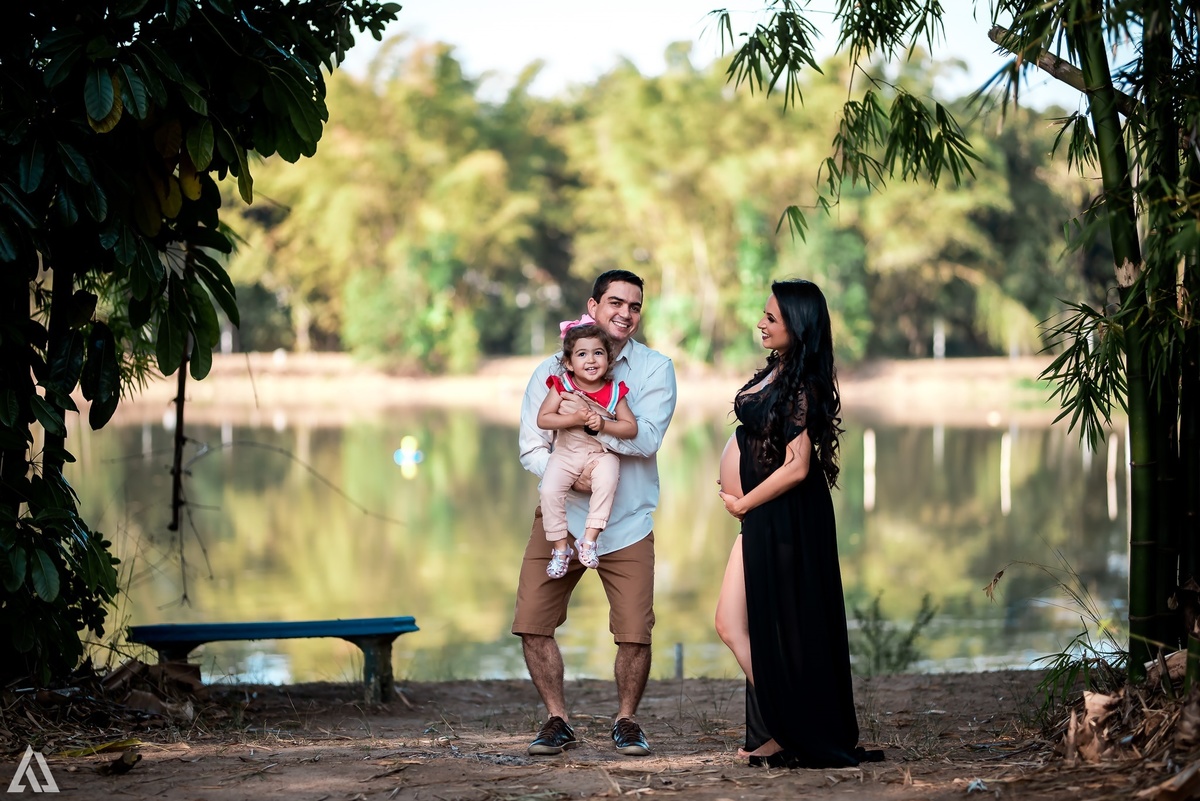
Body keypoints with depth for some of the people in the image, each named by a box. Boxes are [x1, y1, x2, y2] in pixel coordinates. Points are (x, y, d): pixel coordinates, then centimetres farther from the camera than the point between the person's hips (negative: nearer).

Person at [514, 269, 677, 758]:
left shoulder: (654, 368, 0)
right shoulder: (552, 371, 3)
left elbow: (647, 438, -14)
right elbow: (531, 449, -2)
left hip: (627, 524, -1)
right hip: (561, 516, 1)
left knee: (635, 634, -5)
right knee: (532, 623, -5)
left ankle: (626, 721, 19)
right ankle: (557, 722, 13)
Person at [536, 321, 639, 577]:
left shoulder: (615, 392, -3)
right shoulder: (561, 385, -4)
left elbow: (631, 428, -6)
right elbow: (543, 419, -10)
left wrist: (603, 424, -21)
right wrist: (574, 419, -22)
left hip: (601, 454, 0)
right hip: (565, 453, 1)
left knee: (607, 480, -33)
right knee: (549, 490, -24)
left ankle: (589, 540, -26)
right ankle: (560, 547, -8)